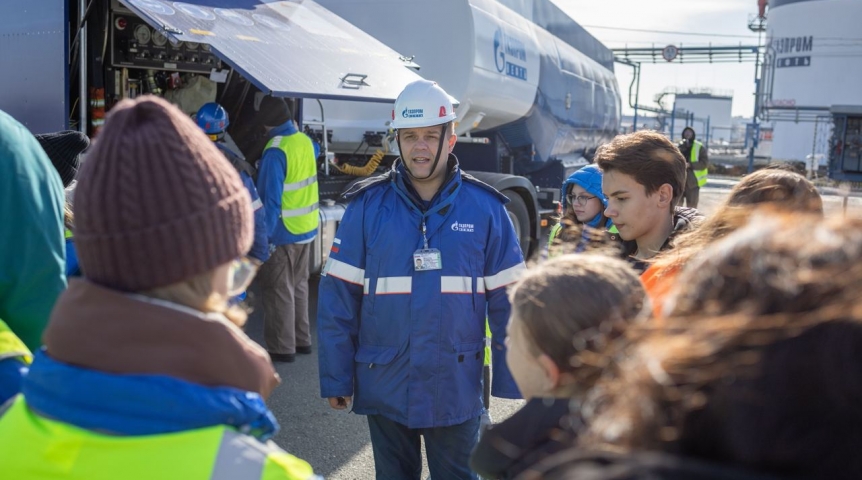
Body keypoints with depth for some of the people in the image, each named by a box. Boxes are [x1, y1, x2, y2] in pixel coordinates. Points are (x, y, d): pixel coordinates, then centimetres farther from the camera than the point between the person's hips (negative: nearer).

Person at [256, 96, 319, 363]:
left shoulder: (275, 151, -21)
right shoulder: (305, 141, 3)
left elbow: (270, 198, -24)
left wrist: (265, 236, -21)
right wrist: (295, 129, 36)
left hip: (283, 232, -8)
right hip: (307, 229, 8)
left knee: (278, 291, 4)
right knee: (299, 285, 19)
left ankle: (282, 348, 12)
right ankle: (302, 339, 29)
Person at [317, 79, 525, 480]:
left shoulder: (485, 207, -4)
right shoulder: (367, 206, -5)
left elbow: (507, 301, -1)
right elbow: (338, 299, -3)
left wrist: (510, 379, -2)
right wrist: (336, 379, -4)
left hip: (456, 390, 0)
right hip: (384, 387, 1)